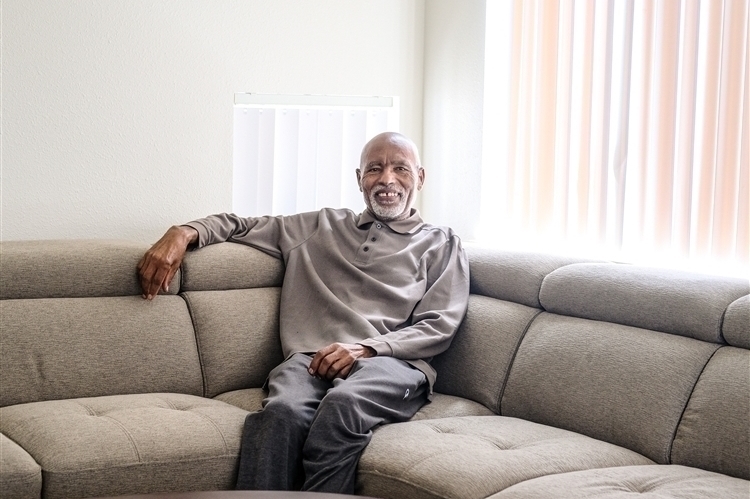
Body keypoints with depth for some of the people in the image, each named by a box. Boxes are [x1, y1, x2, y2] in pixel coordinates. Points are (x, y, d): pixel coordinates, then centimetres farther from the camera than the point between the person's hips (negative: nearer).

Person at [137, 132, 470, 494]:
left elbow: (439, 326, 7)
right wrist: (184, 233, 7)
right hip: (311, 358, 2)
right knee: (282, 412, -35)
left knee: (342, 404, -38)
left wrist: (364, 349, -10)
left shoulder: (441, 245, 21)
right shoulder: (319, 227, 28)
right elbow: (239, 225, 30)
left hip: (391, 361, -2)